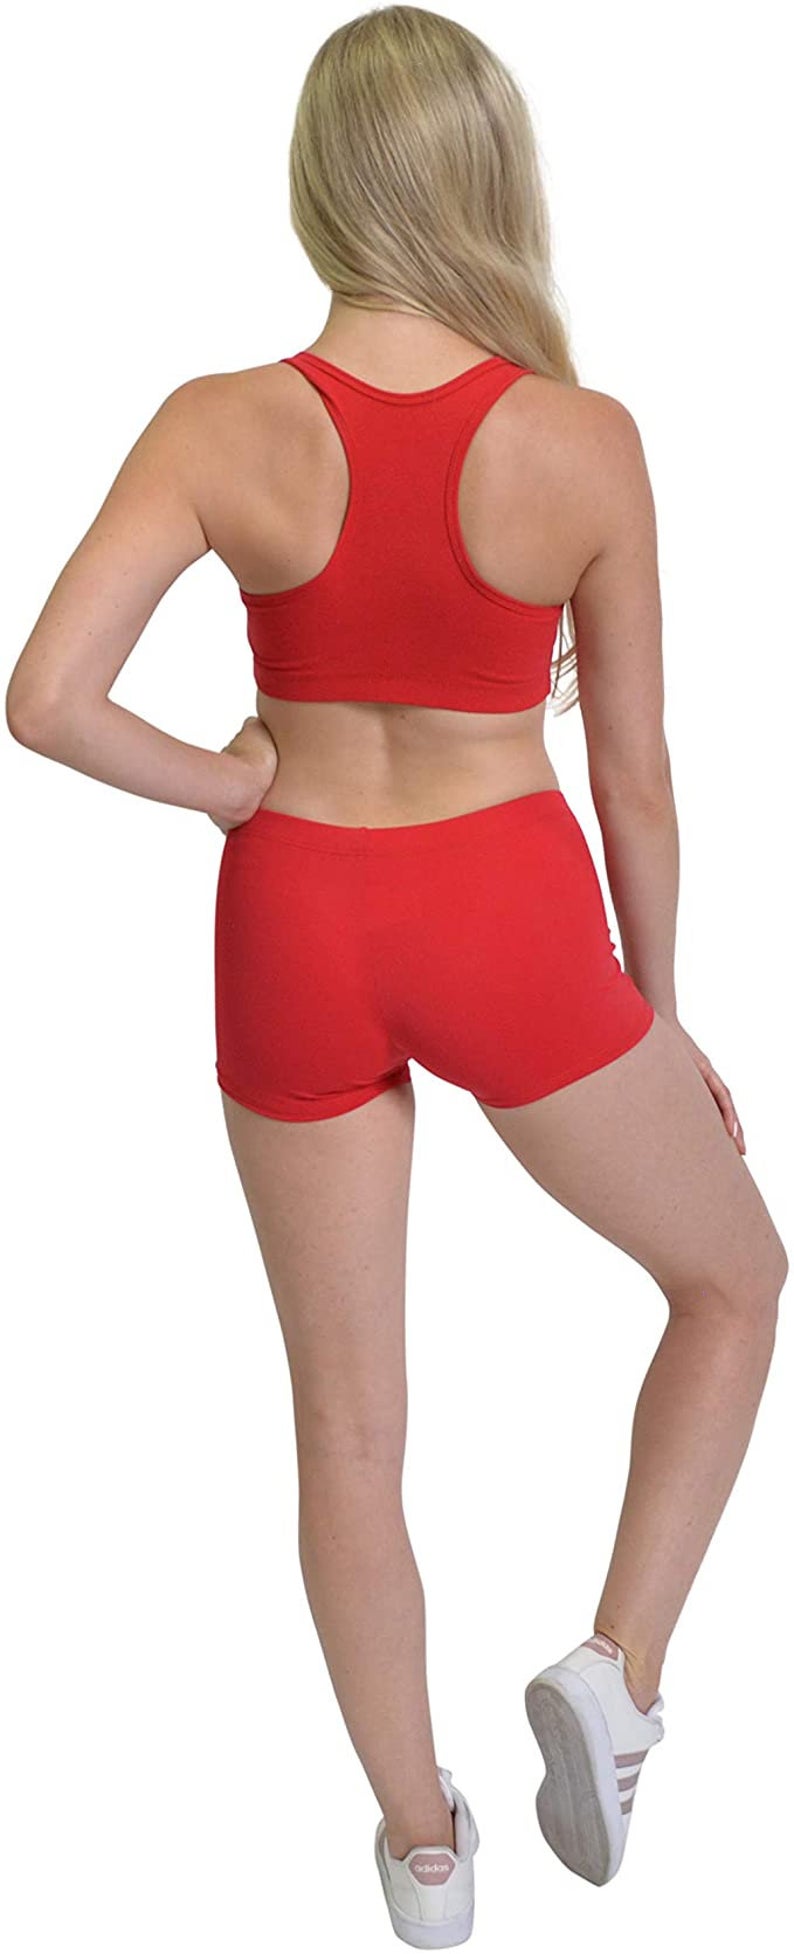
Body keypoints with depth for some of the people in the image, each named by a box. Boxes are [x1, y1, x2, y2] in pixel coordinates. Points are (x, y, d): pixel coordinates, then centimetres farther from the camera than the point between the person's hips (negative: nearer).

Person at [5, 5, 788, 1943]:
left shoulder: (221, 428, -12)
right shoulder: (586, 440, -12)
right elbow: (633, 770, -4)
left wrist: (222, 782, -1)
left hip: (295, 928, 2)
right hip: (513, 917, -2)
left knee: (350, 1419, 18)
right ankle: (616, 1669, 13)